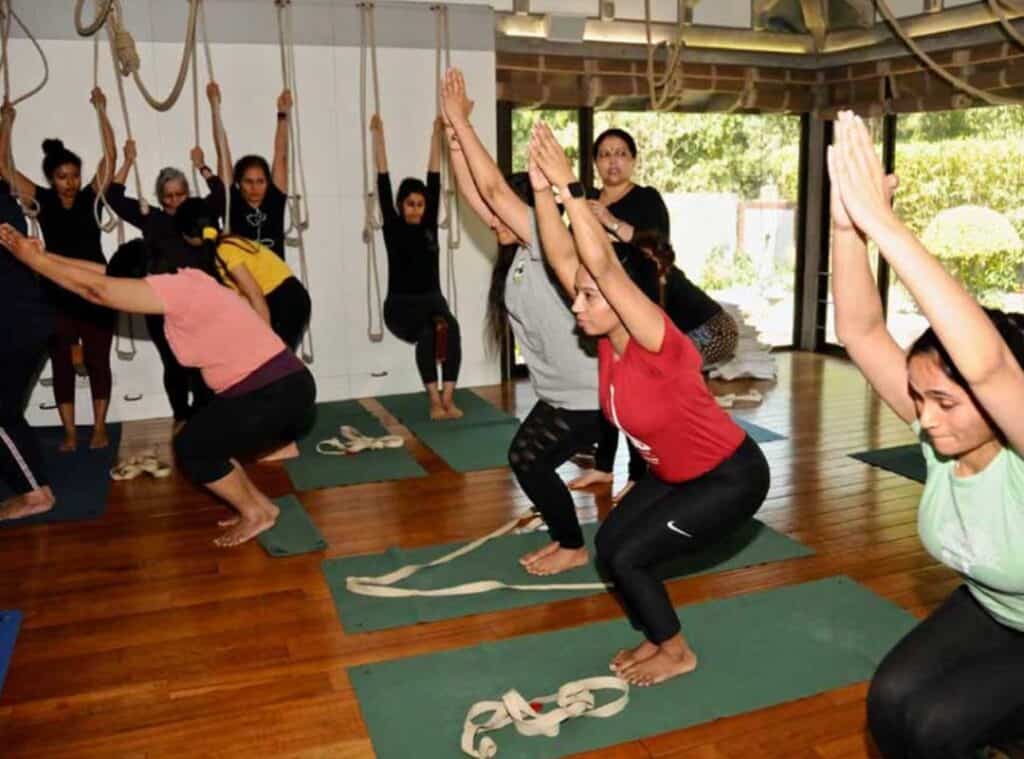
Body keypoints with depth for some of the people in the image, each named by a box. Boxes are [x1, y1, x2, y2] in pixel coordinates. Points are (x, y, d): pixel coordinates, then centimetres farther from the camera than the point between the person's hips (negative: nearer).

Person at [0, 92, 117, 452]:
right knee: (61, 363, 6)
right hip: (58, 295, 1)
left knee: (97, 360, 5)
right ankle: (69, 433, 15)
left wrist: (101, 110, -3)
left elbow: (110, 155, -4)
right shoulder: (42, 201, 2)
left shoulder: (90, 197, 0)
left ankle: (99, 427, 15)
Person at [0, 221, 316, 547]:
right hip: (279, 389, 9)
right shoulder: (184, 281, 13)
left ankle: (255, 514, 16)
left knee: (191, 448, 4)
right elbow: (108, 276, 17)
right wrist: (44, 255, 16)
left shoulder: (178, 289, -15)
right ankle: (259, 505, 25)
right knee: (203, 440, 17)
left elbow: (98, 288, -12)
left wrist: (33, 258, -3)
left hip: (278, 395, -9)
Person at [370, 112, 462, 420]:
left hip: (432, 300, 3)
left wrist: (436, 134, 8)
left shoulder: (429, 225, 8)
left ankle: (448, 397, -34)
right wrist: (378, 134, -2)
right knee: (429, 329, -34)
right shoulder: (392, 227, 1)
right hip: (400, 305, -3)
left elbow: (435, 178, 8)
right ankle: (435, 400, -34)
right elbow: (383, 181, -2)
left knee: (450, 325, -31)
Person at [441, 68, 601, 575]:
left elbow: (493, 188, -23)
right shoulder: (516, 253, 6)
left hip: (589, 393, -9)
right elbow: (472, 190, 3)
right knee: (525, 459, 12)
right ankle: (566, 538, 30)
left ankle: (573, 548, 16)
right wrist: (451, 129, -4)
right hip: (560, 392, 9)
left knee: (529, 461, -4)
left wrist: (462, 120, -18)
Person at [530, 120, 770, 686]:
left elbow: (604, 264, -42)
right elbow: (562, 260, -15)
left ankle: (677, 653, 14)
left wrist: (570, 187, -40)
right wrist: (542, 189, -22)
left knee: (627, 556, -10)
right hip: (675, 473, 8)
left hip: (732, 479, -8)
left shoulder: (660, 345, -30)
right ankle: (657, 639, 24)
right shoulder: (607, 335, -9)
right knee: (607, 545, 2)